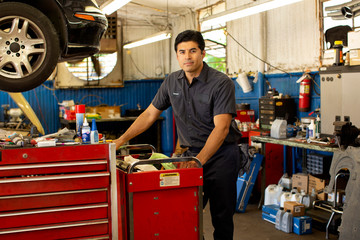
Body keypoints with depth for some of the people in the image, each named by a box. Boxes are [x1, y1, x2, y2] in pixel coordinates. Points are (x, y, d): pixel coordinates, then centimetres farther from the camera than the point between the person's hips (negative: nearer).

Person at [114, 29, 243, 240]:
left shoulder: (221, 83, -15)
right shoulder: (172, 82, 2)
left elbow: (221, 128, -23)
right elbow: (150, 114, 9)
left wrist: (199, 160, -34)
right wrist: (121, 140, 2)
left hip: (221, 154, -4)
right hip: (192, 152, 5)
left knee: (221, 215, 1)